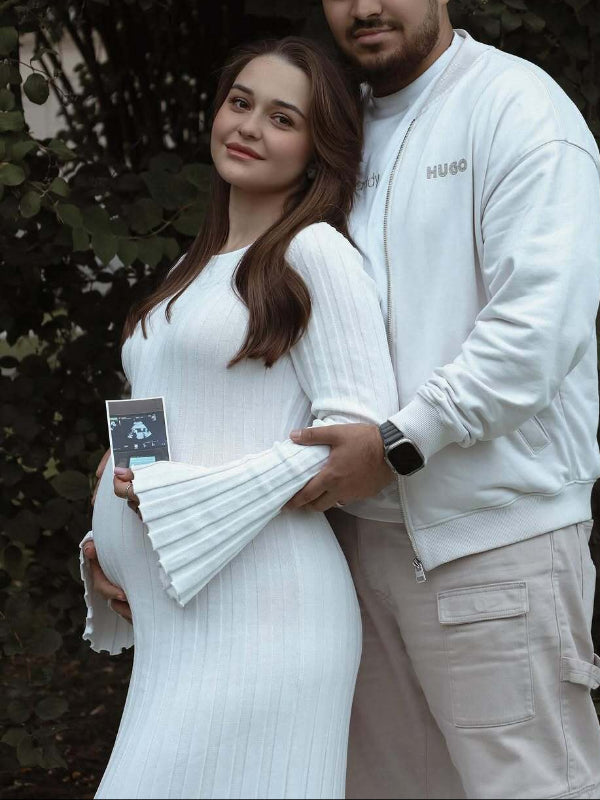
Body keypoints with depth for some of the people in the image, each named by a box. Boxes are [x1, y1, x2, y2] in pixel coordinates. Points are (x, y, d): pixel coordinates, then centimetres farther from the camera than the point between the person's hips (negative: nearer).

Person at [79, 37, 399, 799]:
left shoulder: (315, 251, -3)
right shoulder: (193, 271, 21)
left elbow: (357, 429, -12)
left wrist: (183, 499, -13)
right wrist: (111, 535, 10)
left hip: (257, 606, -7)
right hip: (172, 613, 7)